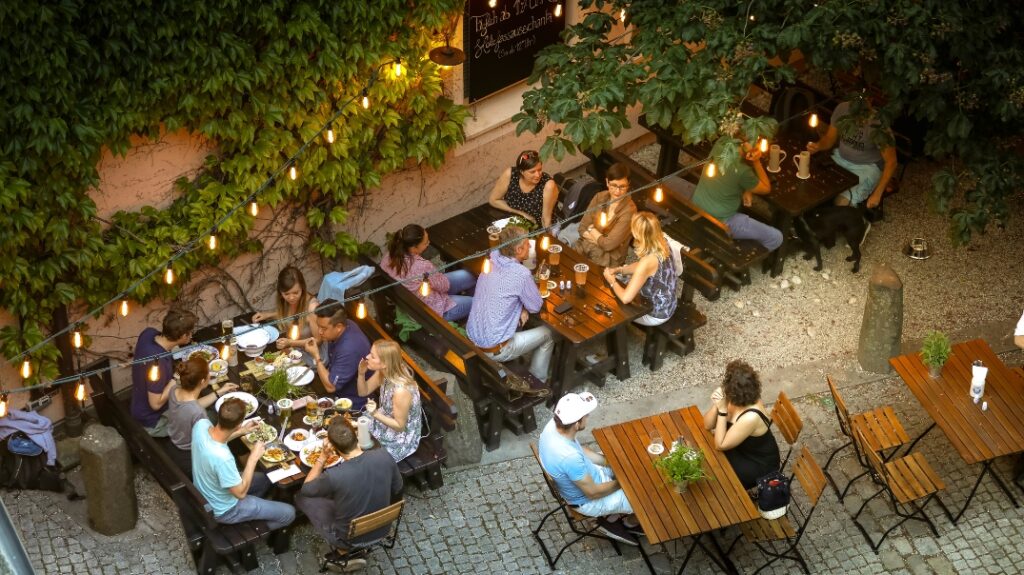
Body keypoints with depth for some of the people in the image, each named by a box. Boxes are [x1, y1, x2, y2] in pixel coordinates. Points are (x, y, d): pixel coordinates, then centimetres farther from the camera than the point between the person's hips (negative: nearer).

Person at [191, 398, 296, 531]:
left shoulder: (201, 424, -22)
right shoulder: (222, 457, -43)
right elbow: (240, 492, -26)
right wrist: (254, 457, -23)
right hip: (223, 510, -8)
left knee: (265, 479, 27)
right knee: (288, 513, 2)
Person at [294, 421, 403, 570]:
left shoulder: (334, 476, -32)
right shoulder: (384, 456, -21)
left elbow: (306, 488, -9)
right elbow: (397, 489, -1)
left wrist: (323, 456, -10)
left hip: (349, 537, -5)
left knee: (301, 497, 11)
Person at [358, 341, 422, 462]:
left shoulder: (401, 390, -37)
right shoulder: (383, 372, -15)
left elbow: (399, 426, -24)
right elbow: (363, 392, 1)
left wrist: (376, 414, -35)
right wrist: (361, 373, -18)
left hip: (400, 438, -7)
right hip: (386, 421, 7)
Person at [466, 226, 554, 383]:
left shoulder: (492, 259, -3)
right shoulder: (521, 274, -24)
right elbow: (536, 307, -9)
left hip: (471, 340, 7)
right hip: (494, 350, -7)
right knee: (548, 334, 13)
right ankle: (538, 380, 29)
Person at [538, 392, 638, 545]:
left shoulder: (553, 425, -18)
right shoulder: (570, 458, -41)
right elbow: (593, 492, -26)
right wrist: (621, 482, -11)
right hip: (588, 501, -8)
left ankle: (613, 516, 27)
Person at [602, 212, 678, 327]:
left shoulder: (647, 261, -36)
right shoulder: (662, 245, -11)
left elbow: (626, 298, -31)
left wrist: (611, 281, -14)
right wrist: (618, 269, 0)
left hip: (656, 314, -7)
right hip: (667, 307, 7)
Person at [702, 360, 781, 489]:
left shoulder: (750, 417, -38)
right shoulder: (733, 399, -15)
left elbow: (720, 445, -28)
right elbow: (708, 426, -7)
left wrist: (722, 410, -34)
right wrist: (716, 405, -26)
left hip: (759, 465, -7)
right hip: (742, 450, 7)